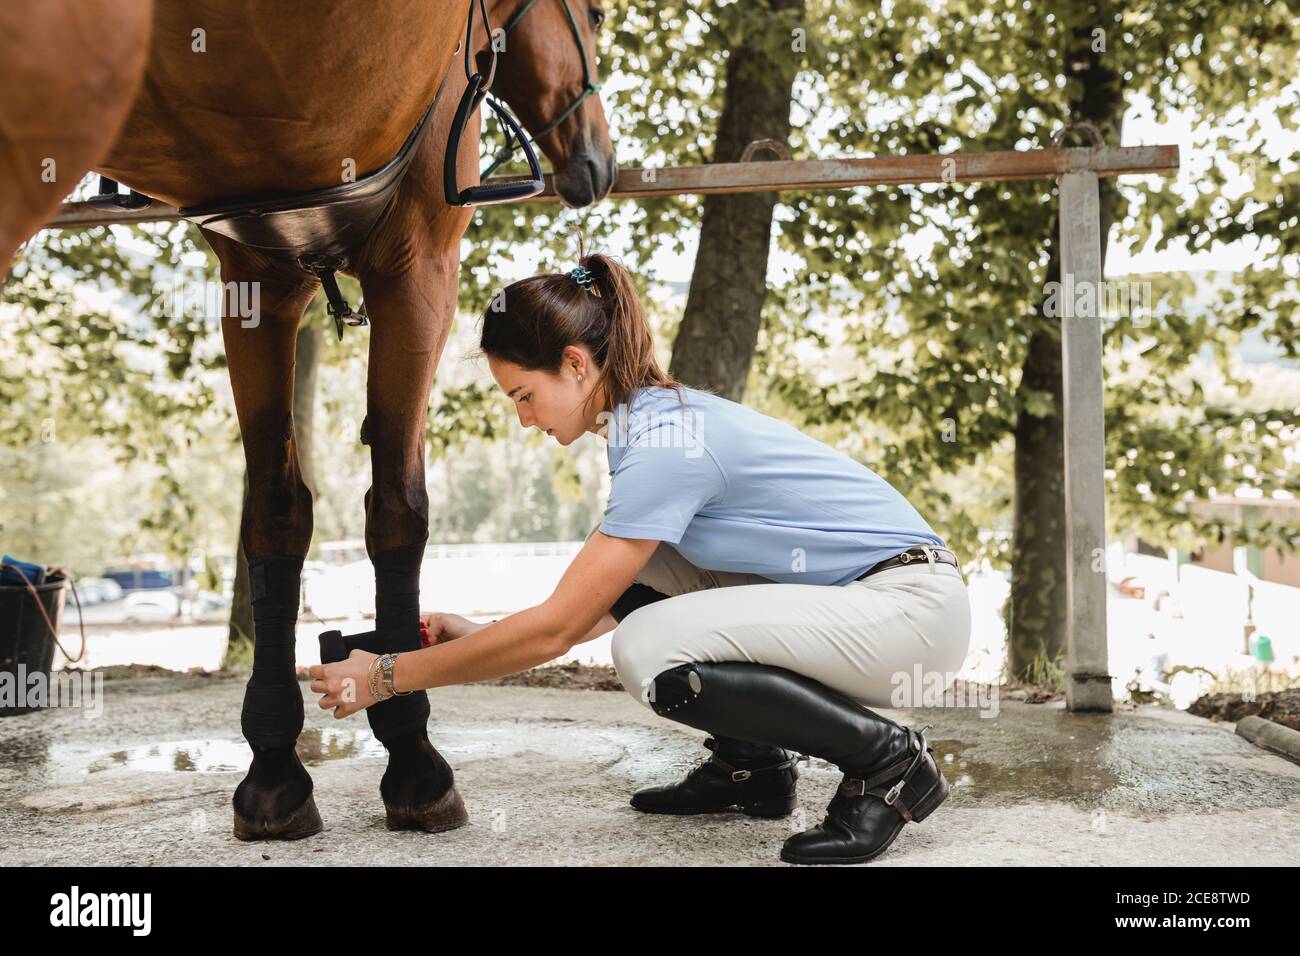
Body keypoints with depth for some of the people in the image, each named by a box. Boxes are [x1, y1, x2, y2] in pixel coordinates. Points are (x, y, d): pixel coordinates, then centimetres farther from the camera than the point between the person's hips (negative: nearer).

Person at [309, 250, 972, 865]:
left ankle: (890, 762, -10)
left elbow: (556, 629, -21)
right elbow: (601, 607, 14)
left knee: (649, 653, -26)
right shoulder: (661, 415, 8)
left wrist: (388, 676, -13)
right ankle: (750, 763, 13)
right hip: (845, 593, 9)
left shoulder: (664, 447, -21)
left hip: (915, 608, -9)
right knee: (628, 573, 5)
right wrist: (476, 637, 9)